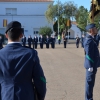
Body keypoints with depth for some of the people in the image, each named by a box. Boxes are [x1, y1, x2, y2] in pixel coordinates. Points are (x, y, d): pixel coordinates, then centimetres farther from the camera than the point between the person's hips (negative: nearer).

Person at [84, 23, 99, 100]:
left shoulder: (91, 39, 13)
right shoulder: (89, 40, -20)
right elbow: (89, 55, -23)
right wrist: (90, 66, -22)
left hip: (93, 65, 10)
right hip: (91, 65, -10)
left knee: (91, 83, 16)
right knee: (90, 82, -1)